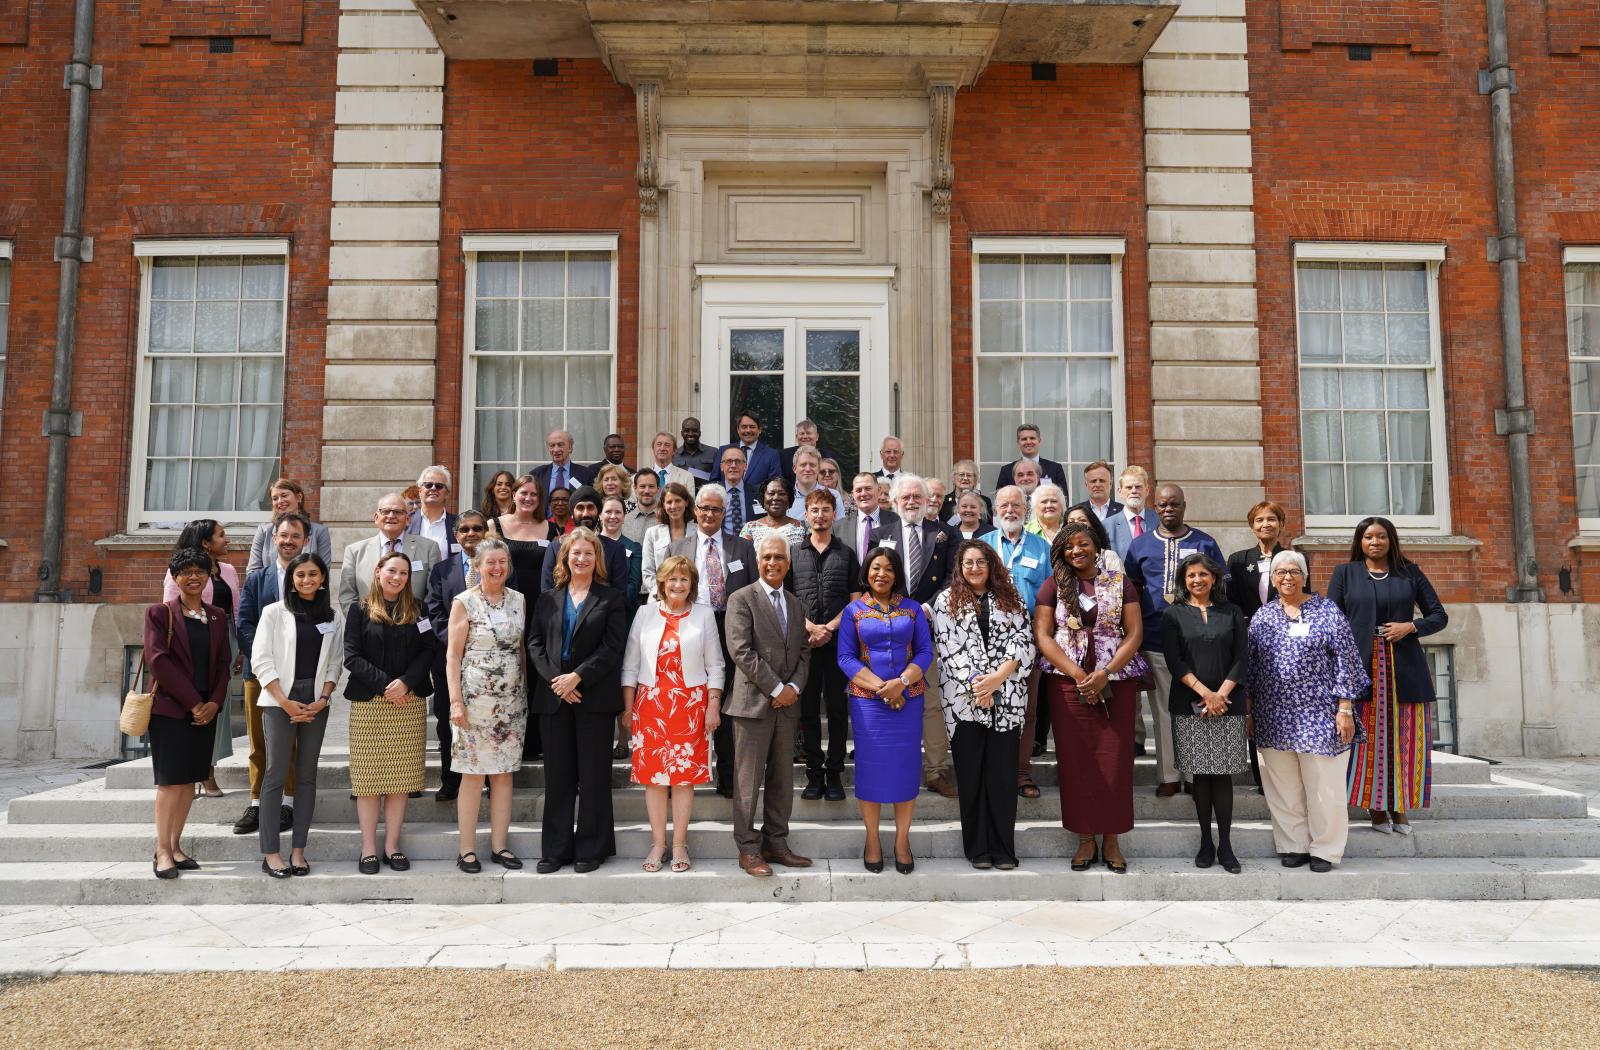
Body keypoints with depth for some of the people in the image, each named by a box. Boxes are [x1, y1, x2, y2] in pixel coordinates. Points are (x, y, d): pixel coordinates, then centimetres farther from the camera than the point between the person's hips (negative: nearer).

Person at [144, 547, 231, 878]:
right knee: (171, 779, -5)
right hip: (170, 707, -4)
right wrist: (192, 702, -13)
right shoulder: (159, 612, -2)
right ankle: (162, 851, 2)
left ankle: (175, 846, 14)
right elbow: (158, 660, -10)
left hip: (206, 709, 4)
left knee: (190, 779, 6)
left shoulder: (217, 616, 12)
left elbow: (223, 662, 10)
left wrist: (214, 702, -5)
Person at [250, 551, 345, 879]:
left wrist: (323, 700, -6)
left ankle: (298, 850, 9)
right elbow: (261, 660, -4)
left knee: (307, 775, 4)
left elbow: (335, 663, 8)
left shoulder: (334, 617, 9)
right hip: (279, 701, -3)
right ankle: (270, 853, 1)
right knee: (276, 774, -4)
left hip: (316, 703, 3)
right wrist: (286, 702, -10)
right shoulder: (274, 612, 1)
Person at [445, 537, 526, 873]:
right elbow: (453, 655, -4)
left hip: (512, 700, 4)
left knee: (504, 773, 7)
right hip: (475, 699, -4)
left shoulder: (518, 600, 9)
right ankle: (466, 849, 9)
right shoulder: (464, 602, -3)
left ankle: (499, 845, 16)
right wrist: (455, 701, -11)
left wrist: (527, 691, 9)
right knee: (473, 773, 0)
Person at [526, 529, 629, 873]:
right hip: (554, 697, 3)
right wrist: (555, 680, -9)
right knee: (557, 776, 6)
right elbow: (535, 643, 5)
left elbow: (612, 648, -5)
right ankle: (555, 849, 14)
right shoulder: (548, 599, 13)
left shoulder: (610, 598, 4)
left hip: (594, 697, -3)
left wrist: (577, 677, -15)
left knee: (593, 774, 2)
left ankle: (591, 848, 11)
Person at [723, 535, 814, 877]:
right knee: (749, 780, -1)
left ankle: (775, 843, 19)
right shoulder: (741, 600, -3)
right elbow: (741, 651, -13)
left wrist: (794, 687, -4)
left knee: (783, 778, 10)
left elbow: (804, 652, 14)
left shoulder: (796, 605, 16)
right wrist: (776, 689, -13)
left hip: (787, 703, 6)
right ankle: (748, 849, 7)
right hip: (753, 702, -6)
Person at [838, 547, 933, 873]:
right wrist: (880, 687, -13)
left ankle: (902, 840, 14)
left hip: (908, 699, 1)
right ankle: (872, 841, 13)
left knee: (905, 767, 3)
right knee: (871, 768, 2)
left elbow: (925, 651, 3)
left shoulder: (912, 608, 7)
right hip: (867, 700, -1)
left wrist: (902, 682, -14)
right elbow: (845, 657, -1)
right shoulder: (853, 610, 4)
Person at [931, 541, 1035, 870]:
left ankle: (1003, 848, 8)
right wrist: (973, 683, -12)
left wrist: (996, 678, -12)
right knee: (971, 774, 3)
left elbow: (1023, 641, 2)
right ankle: (978, 847, 11)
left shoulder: (1011, 600, 12)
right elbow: (948, 646, -1)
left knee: (1003, 773, 1)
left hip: (1007, 699, 1)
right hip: (963, 699, -1)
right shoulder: (947, 601, 8)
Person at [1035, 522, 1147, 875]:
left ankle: (1112, 839, 10)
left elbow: (1135, 633, 1)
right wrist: (1078, 675, -10)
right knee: (1076, 761, 1)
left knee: (1114, 761, 0)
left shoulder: (1120, 582, 6)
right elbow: (1042, 635, 0)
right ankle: (1085, 838, 11)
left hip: (1116, 682, 0)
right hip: (1067, 683, 0)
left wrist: (1104, 674, -12)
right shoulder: (1053, 585, 6)